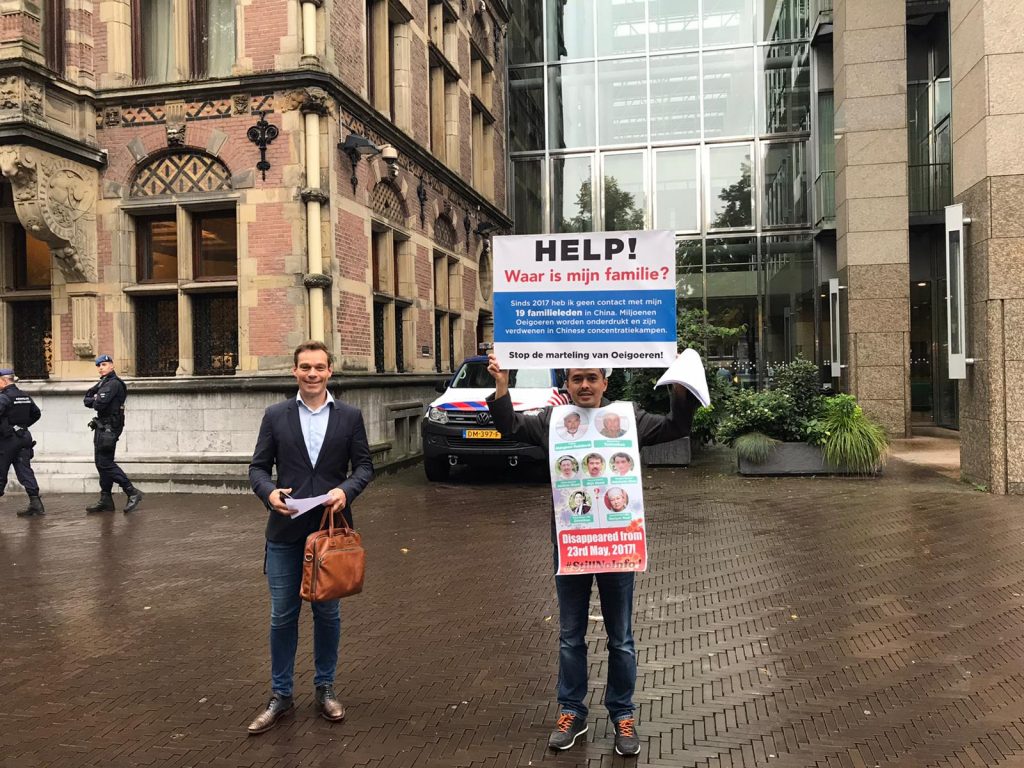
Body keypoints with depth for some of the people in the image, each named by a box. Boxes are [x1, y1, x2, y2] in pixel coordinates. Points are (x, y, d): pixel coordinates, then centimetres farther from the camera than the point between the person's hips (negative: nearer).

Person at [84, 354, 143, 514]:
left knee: (105, 462, -12)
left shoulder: (113, 383, -13)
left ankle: (132, 493, -10)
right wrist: (95, 400, -6)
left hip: (109, 428, -10)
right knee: (101, 462, 11)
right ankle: (106, 500, 15)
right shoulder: (103, 383, 19)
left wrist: (93, 401, -1)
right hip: (102, 427, 10)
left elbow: (99, 404, -23)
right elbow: (86, 400, 15)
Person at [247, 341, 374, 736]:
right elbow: (258, 466, 3)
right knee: (282, 616, 7)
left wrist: (345, 490, -17)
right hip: (285, 531, 0)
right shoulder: (275, 416, 2)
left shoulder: (350, 416, 2)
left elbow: (364, 465, 2)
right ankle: (280, 695, 22)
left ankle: (325, 688, 28)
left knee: (327, 612, 12)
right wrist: (269, 492, -17)